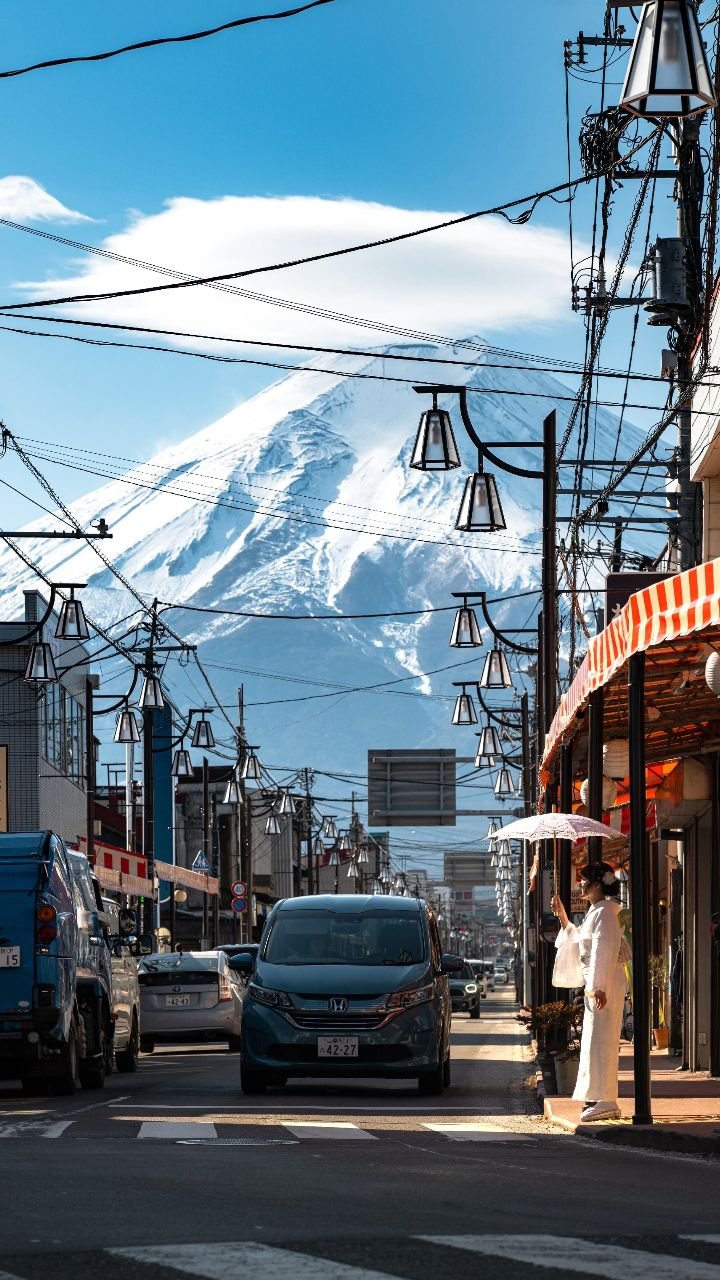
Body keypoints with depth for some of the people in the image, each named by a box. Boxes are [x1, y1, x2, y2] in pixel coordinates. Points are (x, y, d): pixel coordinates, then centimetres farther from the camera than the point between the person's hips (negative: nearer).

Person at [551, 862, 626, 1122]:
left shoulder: (604, 912, -14)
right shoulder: (595, 912, 18)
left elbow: (605, 951, -21)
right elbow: (578, 939, 32)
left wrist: (599, 987, -26)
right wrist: (562, 917, 26)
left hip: (604, 984, -11)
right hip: (595, 984, 11)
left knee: (600, 1040, -11)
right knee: (594, 1040, 13)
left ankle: (605, 1101, -12)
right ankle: (599, 1099, 17)